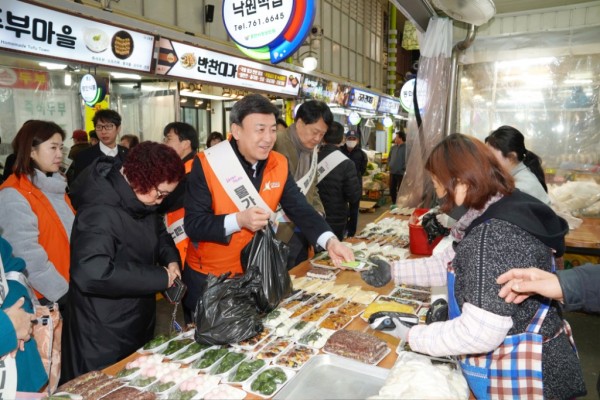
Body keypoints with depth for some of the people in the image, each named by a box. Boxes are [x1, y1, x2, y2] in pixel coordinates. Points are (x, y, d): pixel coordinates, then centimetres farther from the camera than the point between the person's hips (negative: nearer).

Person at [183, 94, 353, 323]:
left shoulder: (279, 165, -7)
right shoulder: (207, 165, -20)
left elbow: (300, 208, -10)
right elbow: (193, 225, -21)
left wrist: (329, 241, -26)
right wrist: (239, 220, -35)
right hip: (208, 278, -4)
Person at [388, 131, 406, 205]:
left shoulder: (406, 147, -12)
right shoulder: (393, 147, 9)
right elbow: (389, 158, 21)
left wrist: (403, 168, -16)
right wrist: (389, 165, 8)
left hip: (401, 173, -7)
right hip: (392, 172, 7)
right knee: (392, 189, 13)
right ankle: (393, 203, 27)